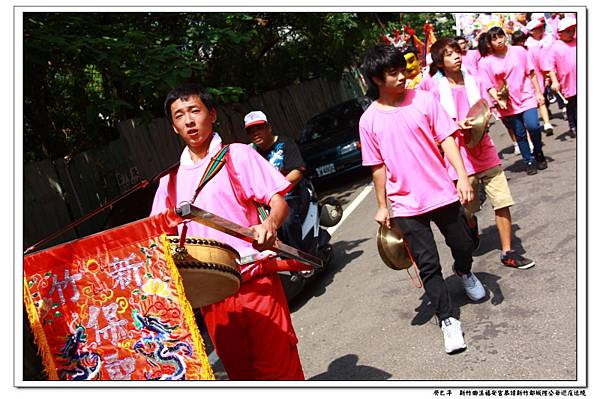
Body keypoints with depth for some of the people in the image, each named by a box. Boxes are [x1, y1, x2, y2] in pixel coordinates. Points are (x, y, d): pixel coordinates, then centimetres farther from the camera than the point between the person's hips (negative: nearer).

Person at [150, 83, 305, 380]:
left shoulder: (237, 156, 1)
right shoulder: (171, 179, 13)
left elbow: (279, 201, -4)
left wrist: (270, 224, -26)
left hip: (255, 283, -4)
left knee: (279, 368, -2)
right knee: (240, 373, 14)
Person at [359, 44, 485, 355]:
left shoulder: (424, 99, -3)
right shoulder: (369, 120, -3)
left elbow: (446, 139, -4)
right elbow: (378, 166, 3)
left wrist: (462, 176, -14)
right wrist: (382, 206, 5)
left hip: (442, 193, 1)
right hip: (406, 204, -1)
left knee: (463, 246, 16)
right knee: (428, 265, 1)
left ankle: (464, 273, 51)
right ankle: (447, 320, 15)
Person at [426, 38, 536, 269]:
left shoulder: (473, 82, 8)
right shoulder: (437, 90, -3)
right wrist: (458, 125, -20)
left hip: (485, 150, 3)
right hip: (460, 156, -3)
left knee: (502, 202, -1)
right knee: (467, 211, 5)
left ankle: (507, 252, 11)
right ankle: (472, 231, 38)